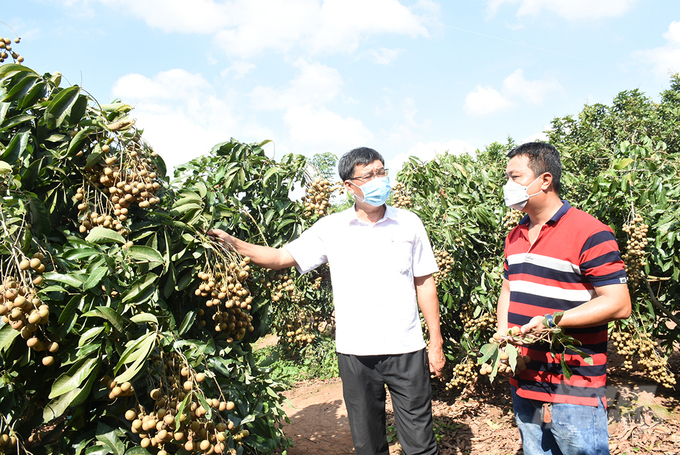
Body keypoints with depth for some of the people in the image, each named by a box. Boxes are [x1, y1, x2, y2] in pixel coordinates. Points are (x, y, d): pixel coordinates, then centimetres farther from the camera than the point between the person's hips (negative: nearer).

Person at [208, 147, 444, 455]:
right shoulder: (331, 228, 0)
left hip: (406, 349, 0)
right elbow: (282, 257, 1)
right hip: (356, 352, 1)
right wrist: (232, 242, -10)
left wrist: (436, 342, 4)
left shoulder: (409, 223, 2)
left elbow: (424, 283, 5)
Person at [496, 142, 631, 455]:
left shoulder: (589, 233, -13)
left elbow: (618, 304, -16)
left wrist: (553, 321, -24)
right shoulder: (515, 237, 11)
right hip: (523, 382, 7)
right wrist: (503, 338, 4)